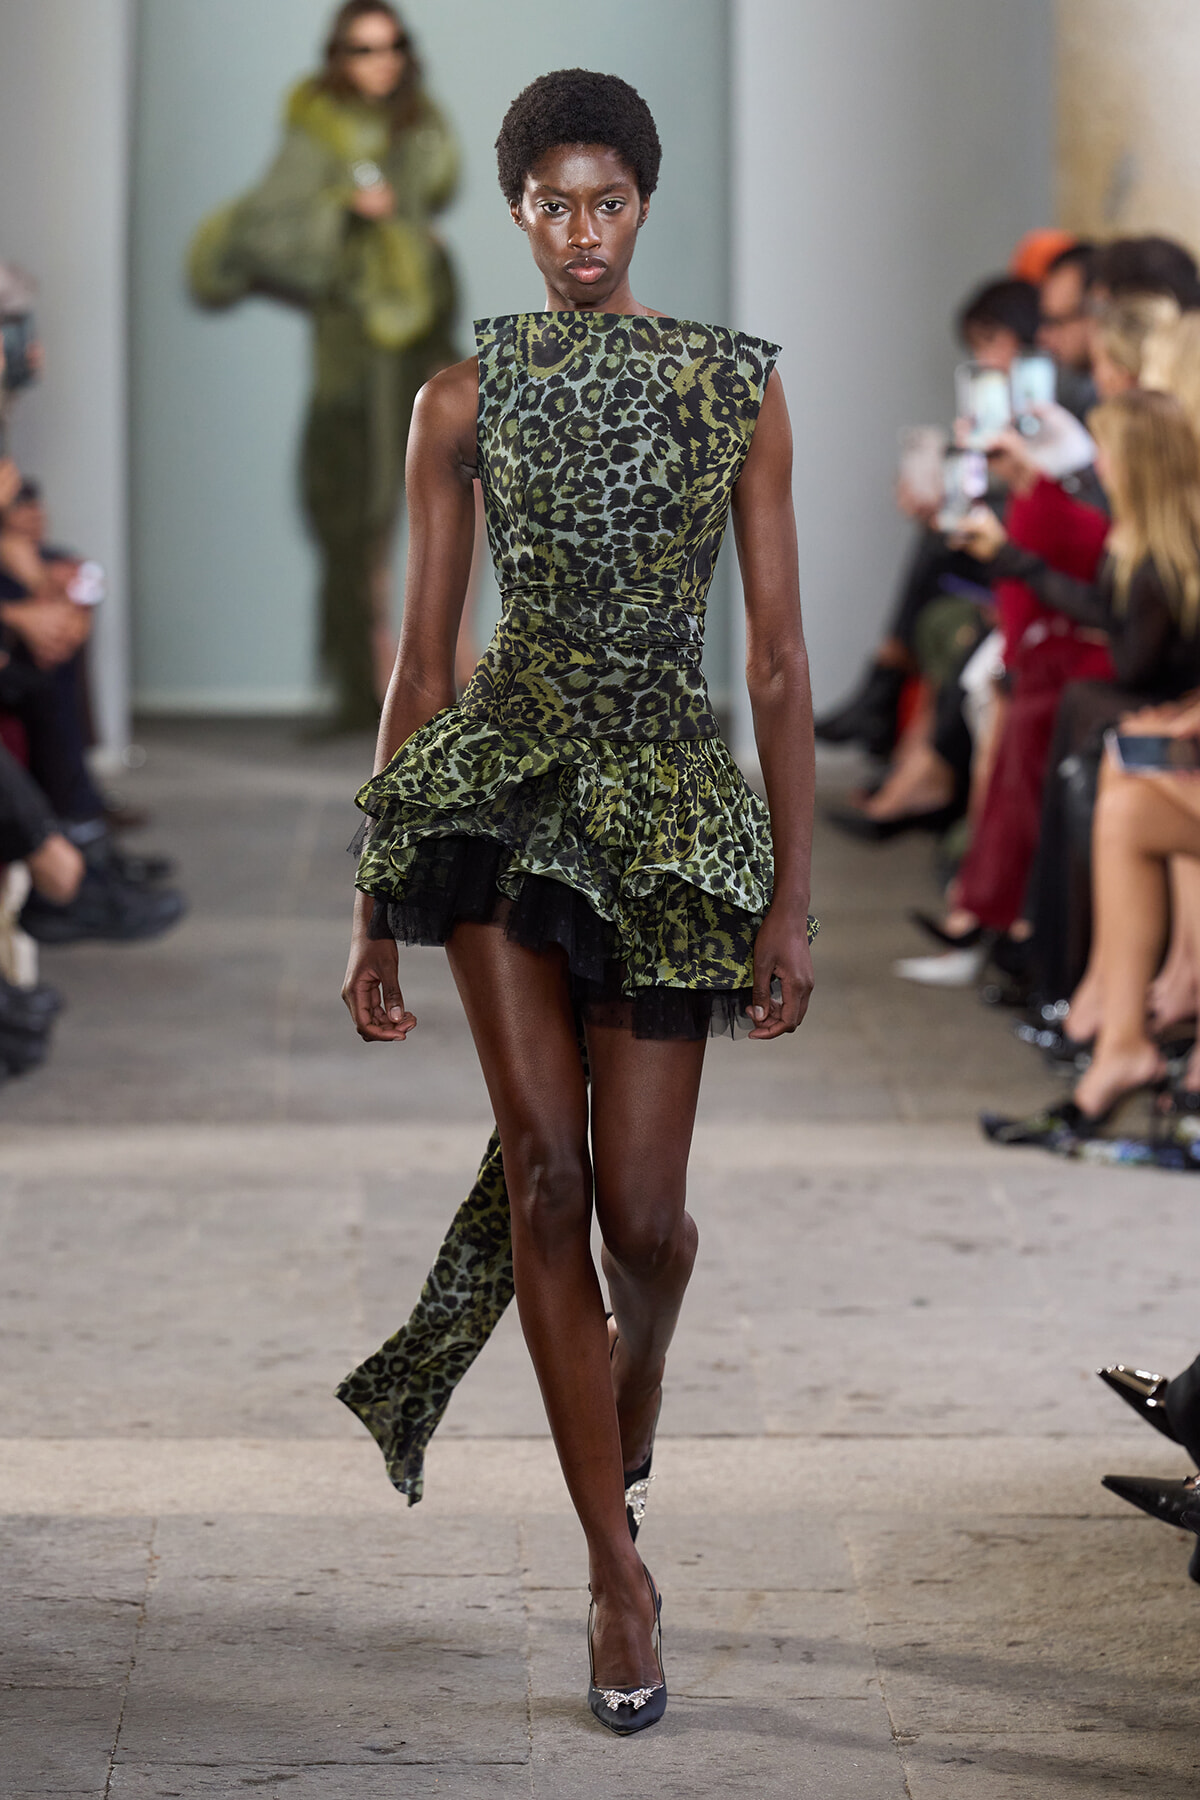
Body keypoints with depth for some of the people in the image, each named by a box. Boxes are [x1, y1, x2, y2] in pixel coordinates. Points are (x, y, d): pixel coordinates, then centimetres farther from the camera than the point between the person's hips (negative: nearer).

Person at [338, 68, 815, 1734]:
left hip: (673, 794, 0)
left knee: (642, 1210, -2)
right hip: (504, 780, 0)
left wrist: (796, 892, -3)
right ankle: (618, 1571, -3)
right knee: (547, 1165, -12)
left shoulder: (740, 386, 4)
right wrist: (375, 906, 5)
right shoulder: (465, 400, 5)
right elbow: (422, 660, 7)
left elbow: (779, 652, 2)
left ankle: (633, 1377, 37)